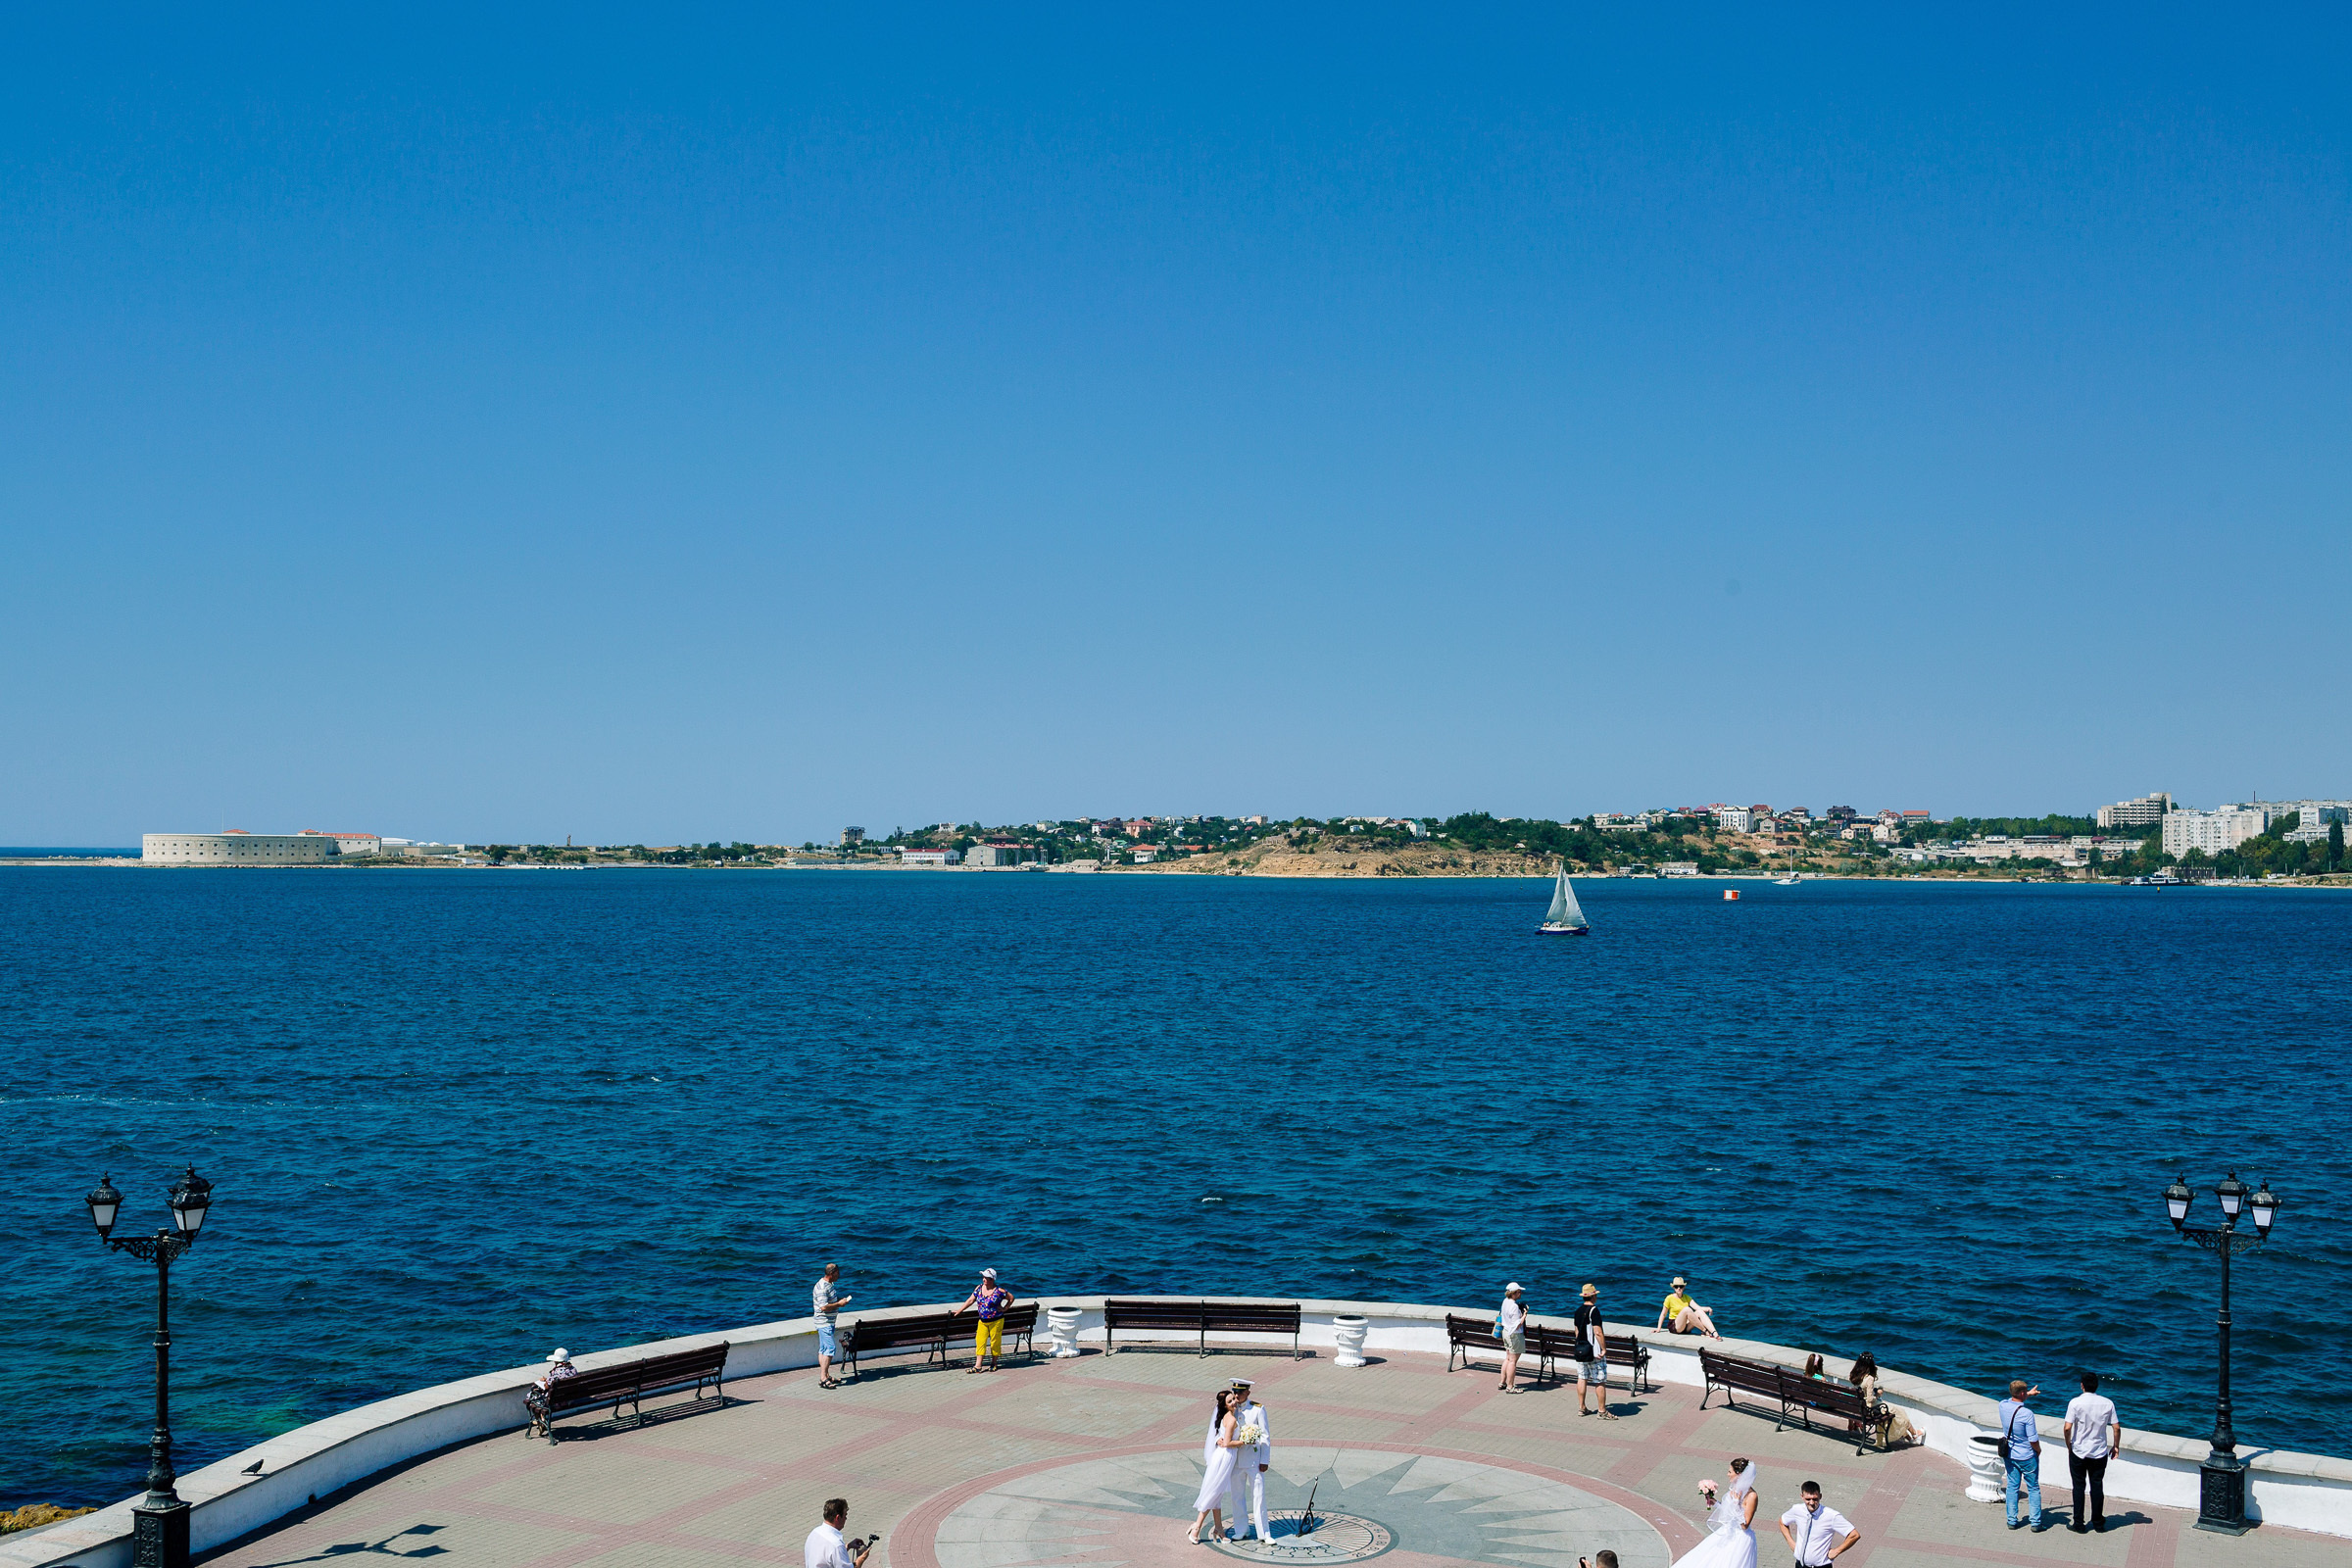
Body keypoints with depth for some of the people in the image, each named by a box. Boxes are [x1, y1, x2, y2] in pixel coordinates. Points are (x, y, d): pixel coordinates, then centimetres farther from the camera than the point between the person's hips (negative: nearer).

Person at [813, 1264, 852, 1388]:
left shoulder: (830, 1284, 12)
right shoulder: (822, 1287, -20)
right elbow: (824, 1307, -27)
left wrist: (841, 1300, 9)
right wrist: (839, 1304, -16)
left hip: (829, 1322, 10)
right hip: (824, 1323, -10)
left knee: (823, 1349, 13)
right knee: (830, 1348, -14)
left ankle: (826, 1376, 18)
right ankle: (823, 1379, -14)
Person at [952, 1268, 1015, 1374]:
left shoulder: (999, 1291, -12)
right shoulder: (979, 1288, 1)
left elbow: (1011, 1298, -1)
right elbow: (970, 1300, 7)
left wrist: (1004, 1309, -7)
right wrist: (958, 1311, 5)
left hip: (996, 1321, -4)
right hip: (982, 1321, 4)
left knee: (995, 1342, 5)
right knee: (980, 1342, -2)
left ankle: (993, 1363, 22)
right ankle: (978, 1366, -2)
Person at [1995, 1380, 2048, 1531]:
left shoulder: (2003, 1405, -8)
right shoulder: (2027, 1413, -26)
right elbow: (2033, 1440, -20)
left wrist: (2028, 1395, 26)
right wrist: (2038, 1450, 0)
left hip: (2009, 1455, 5)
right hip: (2027, 1457, -5)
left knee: (2012, 1487, 14)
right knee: (2033, 1489, 9)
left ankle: (2012, 1520, 17)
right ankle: (2036, 1523, 12)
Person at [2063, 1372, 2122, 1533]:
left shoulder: (2075, 1402, -13)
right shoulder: (2107, 1403, -5)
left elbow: (2067, 1428, -17)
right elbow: (2116, 1428, -3)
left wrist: (2069, 1445, 0)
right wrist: (2116, 1446, 12)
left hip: (2078, 1452, -2)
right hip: (2100, 1452, 2)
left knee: (2079, 1487, 8)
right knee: (2097, 1486, 14)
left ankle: (2079, 1524, 12)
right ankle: (2098, 1522, 23)